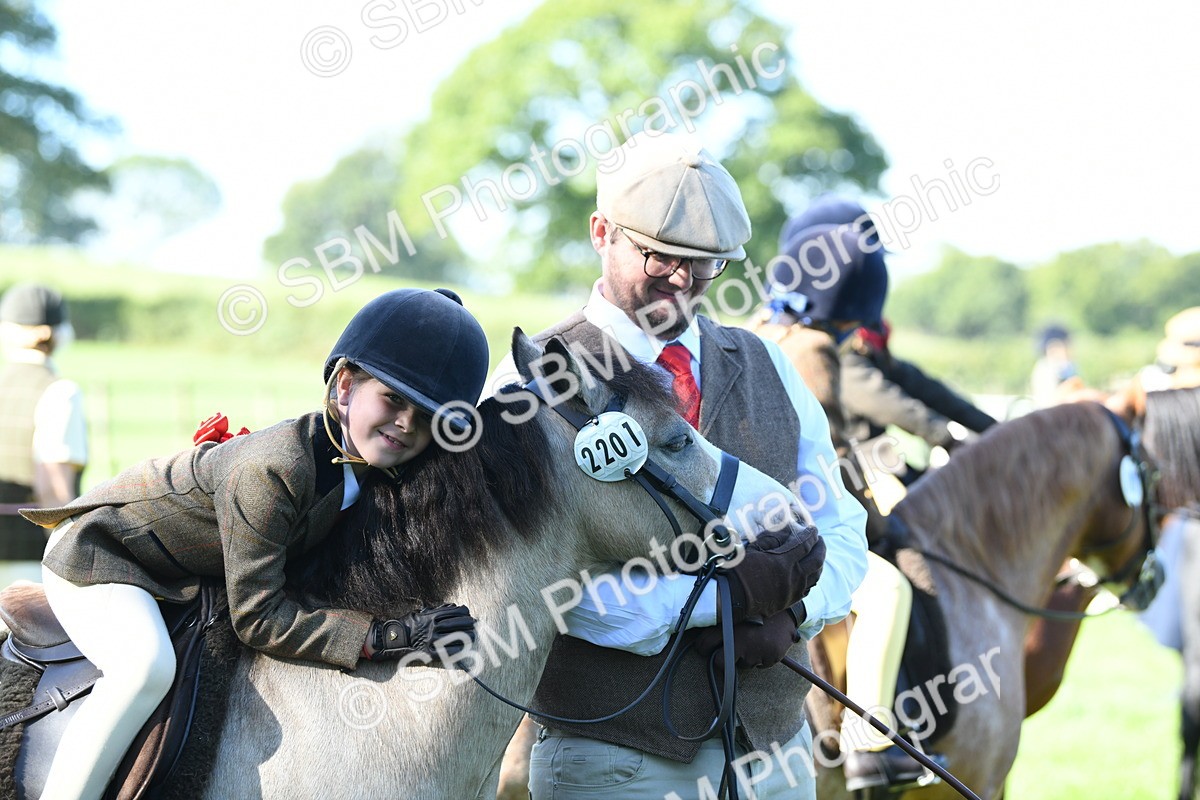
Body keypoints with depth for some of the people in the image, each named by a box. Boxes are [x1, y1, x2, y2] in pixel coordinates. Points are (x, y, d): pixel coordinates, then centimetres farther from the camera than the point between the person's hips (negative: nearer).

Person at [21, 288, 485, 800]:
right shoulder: (270, 470, -37)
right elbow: (258, 618, -33)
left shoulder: (369, 464, -12)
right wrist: (384, 637, -37)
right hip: (93, 559, -9)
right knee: (147, 666, -35)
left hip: (187, 578, 10)